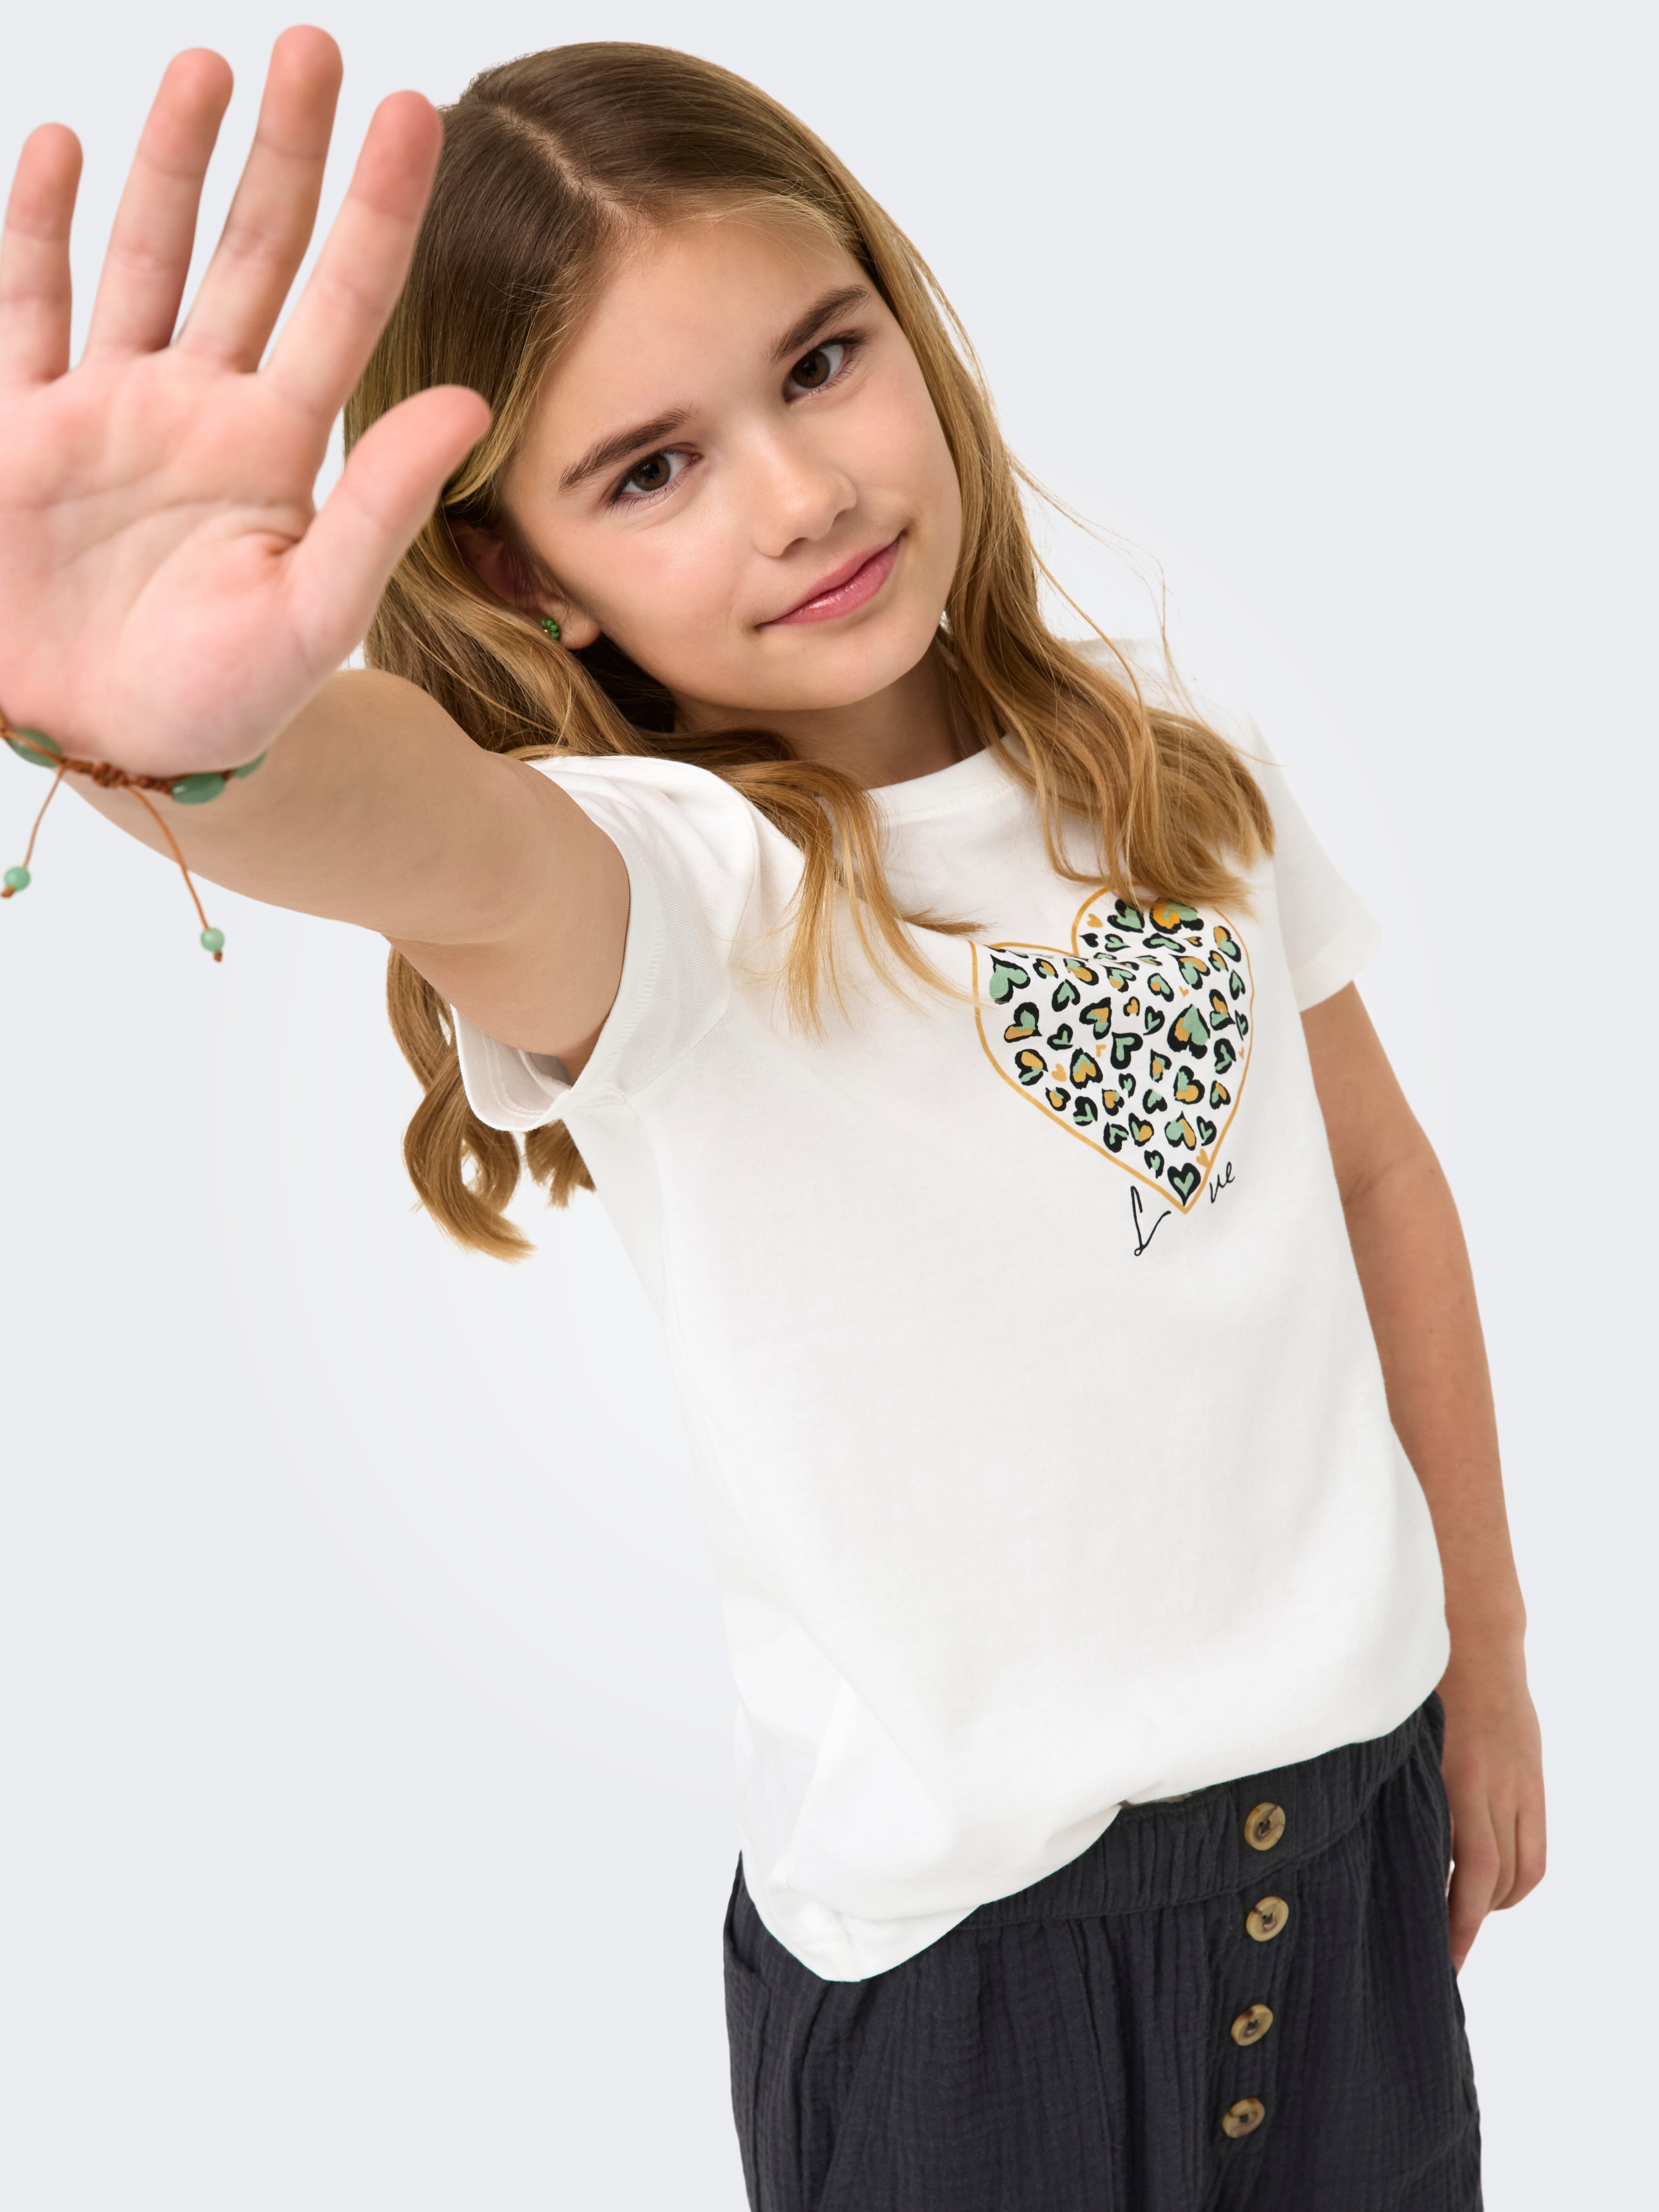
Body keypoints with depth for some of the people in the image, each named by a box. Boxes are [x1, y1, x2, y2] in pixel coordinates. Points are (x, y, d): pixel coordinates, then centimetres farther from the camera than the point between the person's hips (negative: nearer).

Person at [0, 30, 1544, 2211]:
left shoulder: (1169, 754, -4)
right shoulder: (659, 892, -19)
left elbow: (1375, 1172, 4)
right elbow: (456, 847, -43)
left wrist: (1487, 1657, 10)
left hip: (1351, 1786, 5)